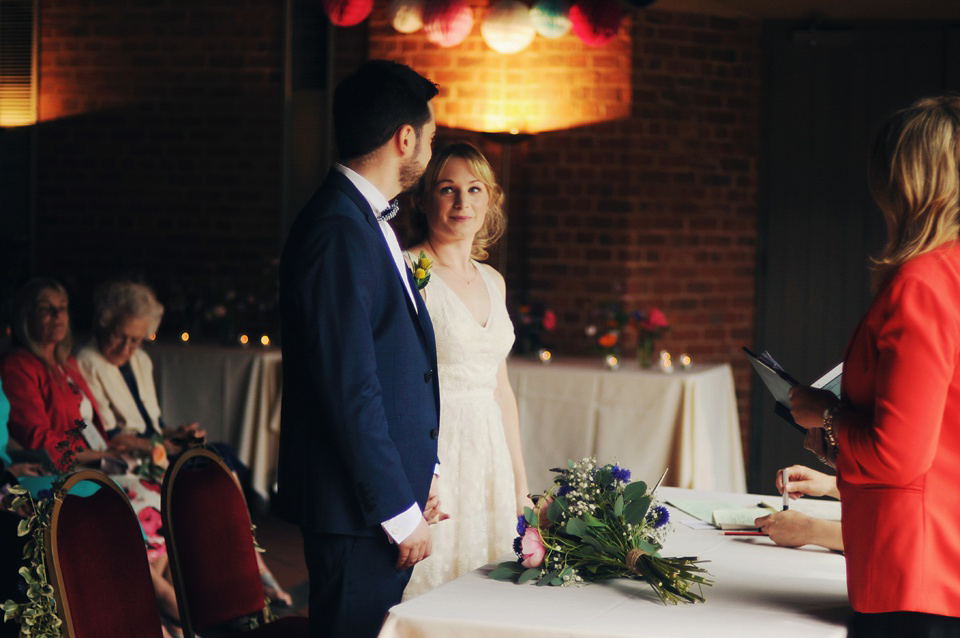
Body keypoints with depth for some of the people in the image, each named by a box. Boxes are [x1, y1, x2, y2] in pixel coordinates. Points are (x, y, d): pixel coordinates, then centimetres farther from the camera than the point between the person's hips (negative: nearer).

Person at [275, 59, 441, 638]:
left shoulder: (369, 222, 15)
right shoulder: (339, 232, -18)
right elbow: (350, 390, -21)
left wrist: (419, 475, 16)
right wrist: (401, 511, -18)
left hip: (390, 490, 10)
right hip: (356, 509, -10)